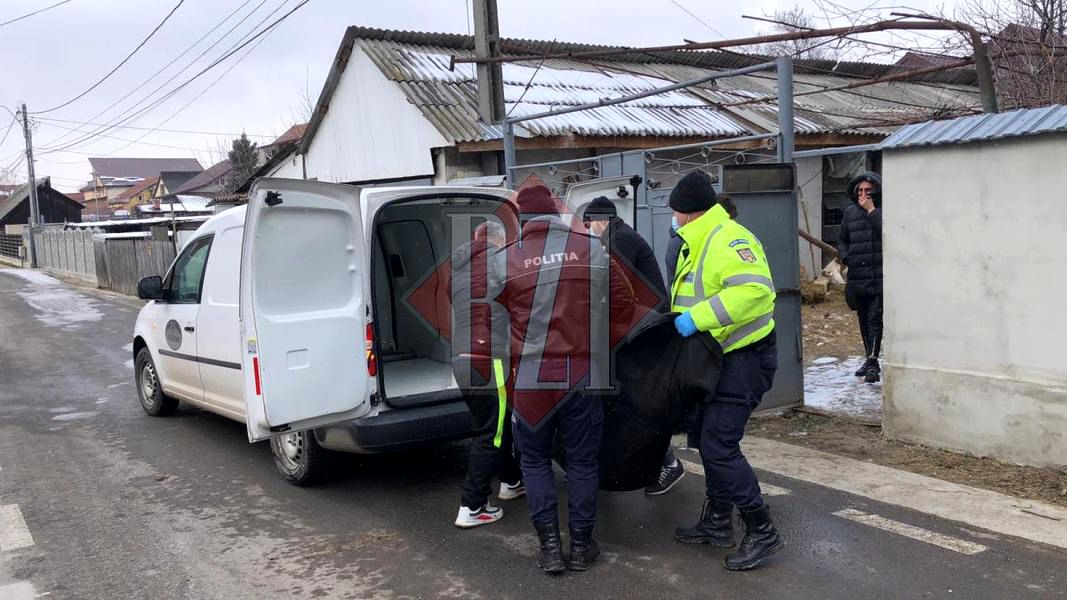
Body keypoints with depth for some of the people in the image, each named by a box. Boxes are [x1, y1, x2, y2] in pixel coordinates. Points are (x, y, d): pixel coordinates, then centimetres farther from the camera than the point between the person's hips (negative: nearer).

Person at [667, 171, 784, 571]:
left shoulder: (729, 240, -20)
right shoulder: (695, 244, 14)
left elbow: (755, 290, -34)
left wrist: (697, 317, -33)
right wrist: (680, 317, 7)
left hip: (745, 358, -11)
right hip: (720, 357, 11)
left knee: (719, 446, -12)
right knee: (709, 438, 16)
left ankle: (762, 532, 1)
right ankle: (718, 523, 30)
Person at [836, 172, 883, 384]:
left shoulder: (882, 210, -2)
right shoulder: (850, 212, 13)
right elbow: (842, 240, 21)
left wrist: (871, 210, -16)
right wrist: (845, 257, 4)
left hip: (879, 275, -6)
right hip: (857, 276, 6)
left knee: (875, 318, -10)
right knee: (863, 319, 14)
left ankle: (872, 363, -11)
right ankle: (870, 360, 27)